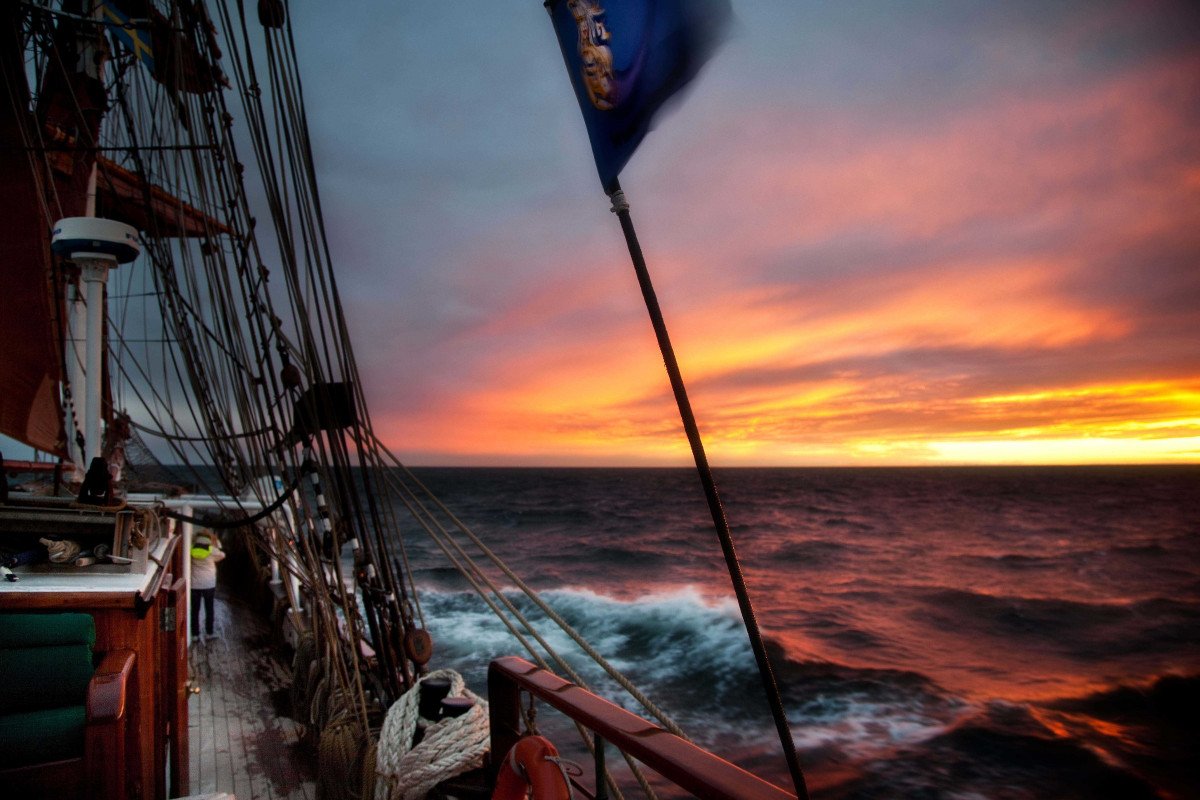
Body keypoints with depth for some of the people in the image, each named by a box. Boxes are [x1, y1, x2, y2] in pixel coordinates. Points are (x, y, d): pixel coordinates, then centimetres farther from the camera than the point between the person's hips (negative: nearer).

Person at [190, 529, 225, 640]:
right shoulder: (212, 550, -6)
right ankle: (209, 633, 14)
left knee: (195, 610, 8)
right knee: (209, 609, 10)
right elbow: (222, 555, 13)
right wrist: (216, 541, 20)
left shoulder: (192, 550, -5)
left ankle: (195, 634, 9)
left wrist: (194, 538, 17)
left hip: (194, 585, 1)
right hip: (209, 584, -1)